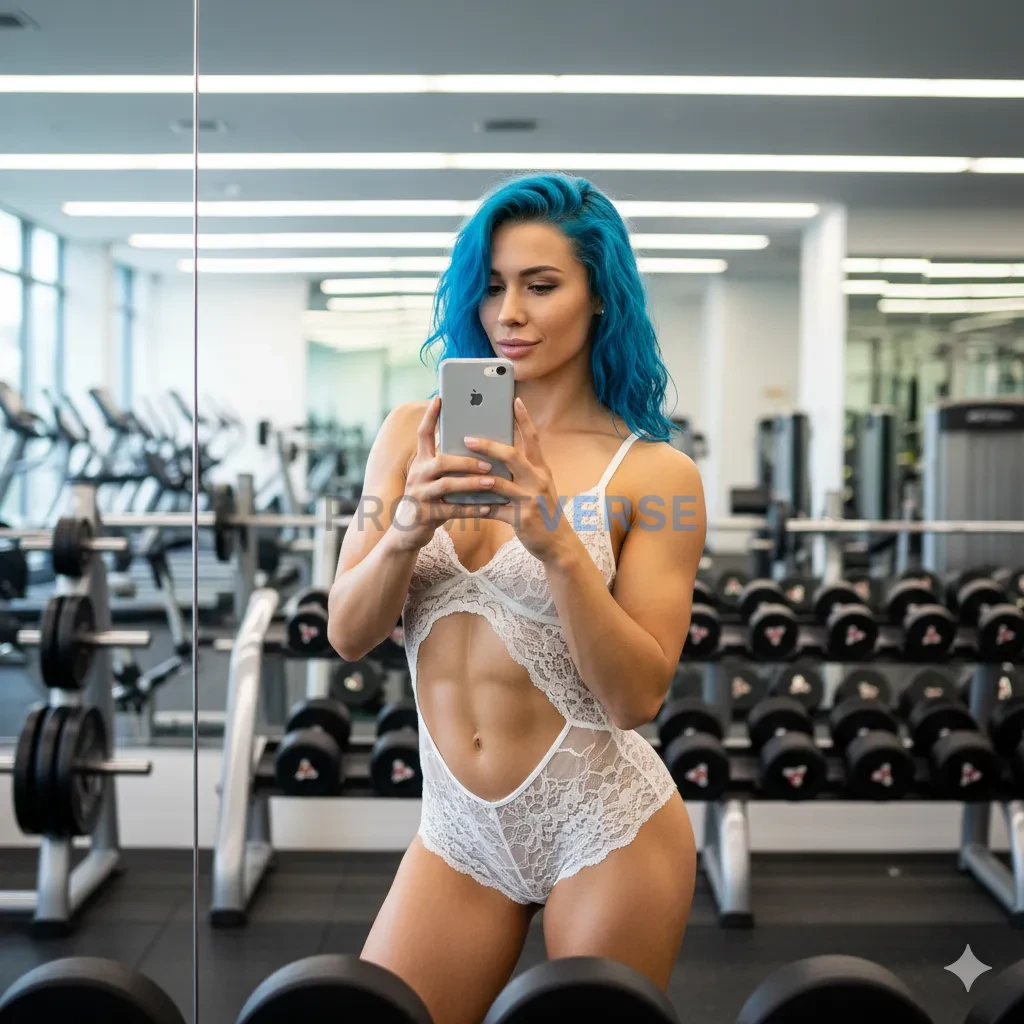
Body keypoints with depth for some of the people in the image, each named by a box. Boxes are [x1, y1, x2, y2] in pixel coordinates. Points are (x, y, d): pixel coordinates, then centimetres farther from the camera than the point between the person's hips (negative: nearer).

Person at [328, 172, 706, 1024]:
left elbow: (637, 696, -13)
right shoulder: (414, 433, 2)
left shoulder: (656, 471, -8)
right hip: (458, 827, 3)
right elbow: (348, 635, -2)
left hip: (605, 824, -3)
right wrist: (409, 526, -21)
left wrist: (557, 545, -26)